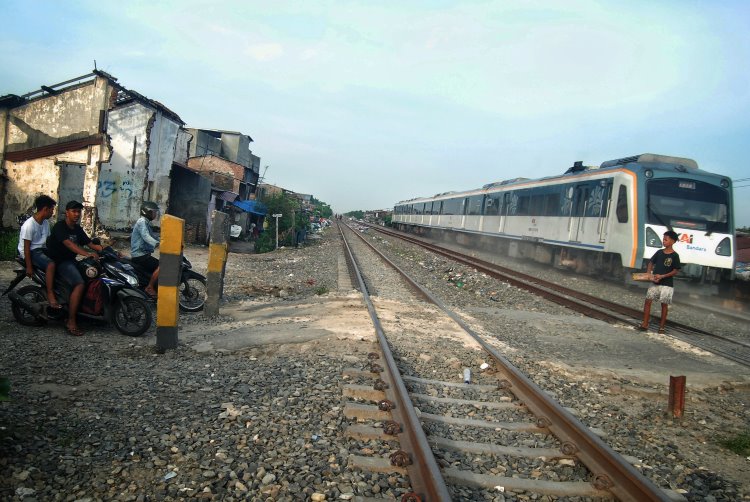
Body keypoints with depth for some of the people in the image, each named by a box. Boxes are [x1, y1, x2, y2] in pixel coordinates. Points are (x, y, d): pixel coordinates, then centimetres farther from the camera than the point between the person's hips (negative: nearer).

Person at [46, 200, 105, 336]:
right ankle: (71, 322, -26)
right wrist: (86, 254, -44)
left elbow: (90, 244, 8)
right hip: (59, 262, -9)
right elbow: (68, 243, -29)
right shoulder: (60, 226, -12)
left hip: (70, 261, 9)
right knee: (79, 284, -28)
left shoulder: (77, 229, 12)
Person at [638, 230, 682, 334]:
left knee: (664, 304, 4)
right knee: (648, 301, 0)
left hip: (667, 284, -4)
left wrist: (662, 276, -18)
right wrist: (648, 273, -2)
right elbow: (651, 263, 15)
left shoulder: (674, 255, -9)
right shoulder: (659, 252, 4)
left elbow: (676, 271, -9)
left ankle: (662, 326, 14)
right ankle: (645, 324, 6)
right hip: (655, 283, 4)